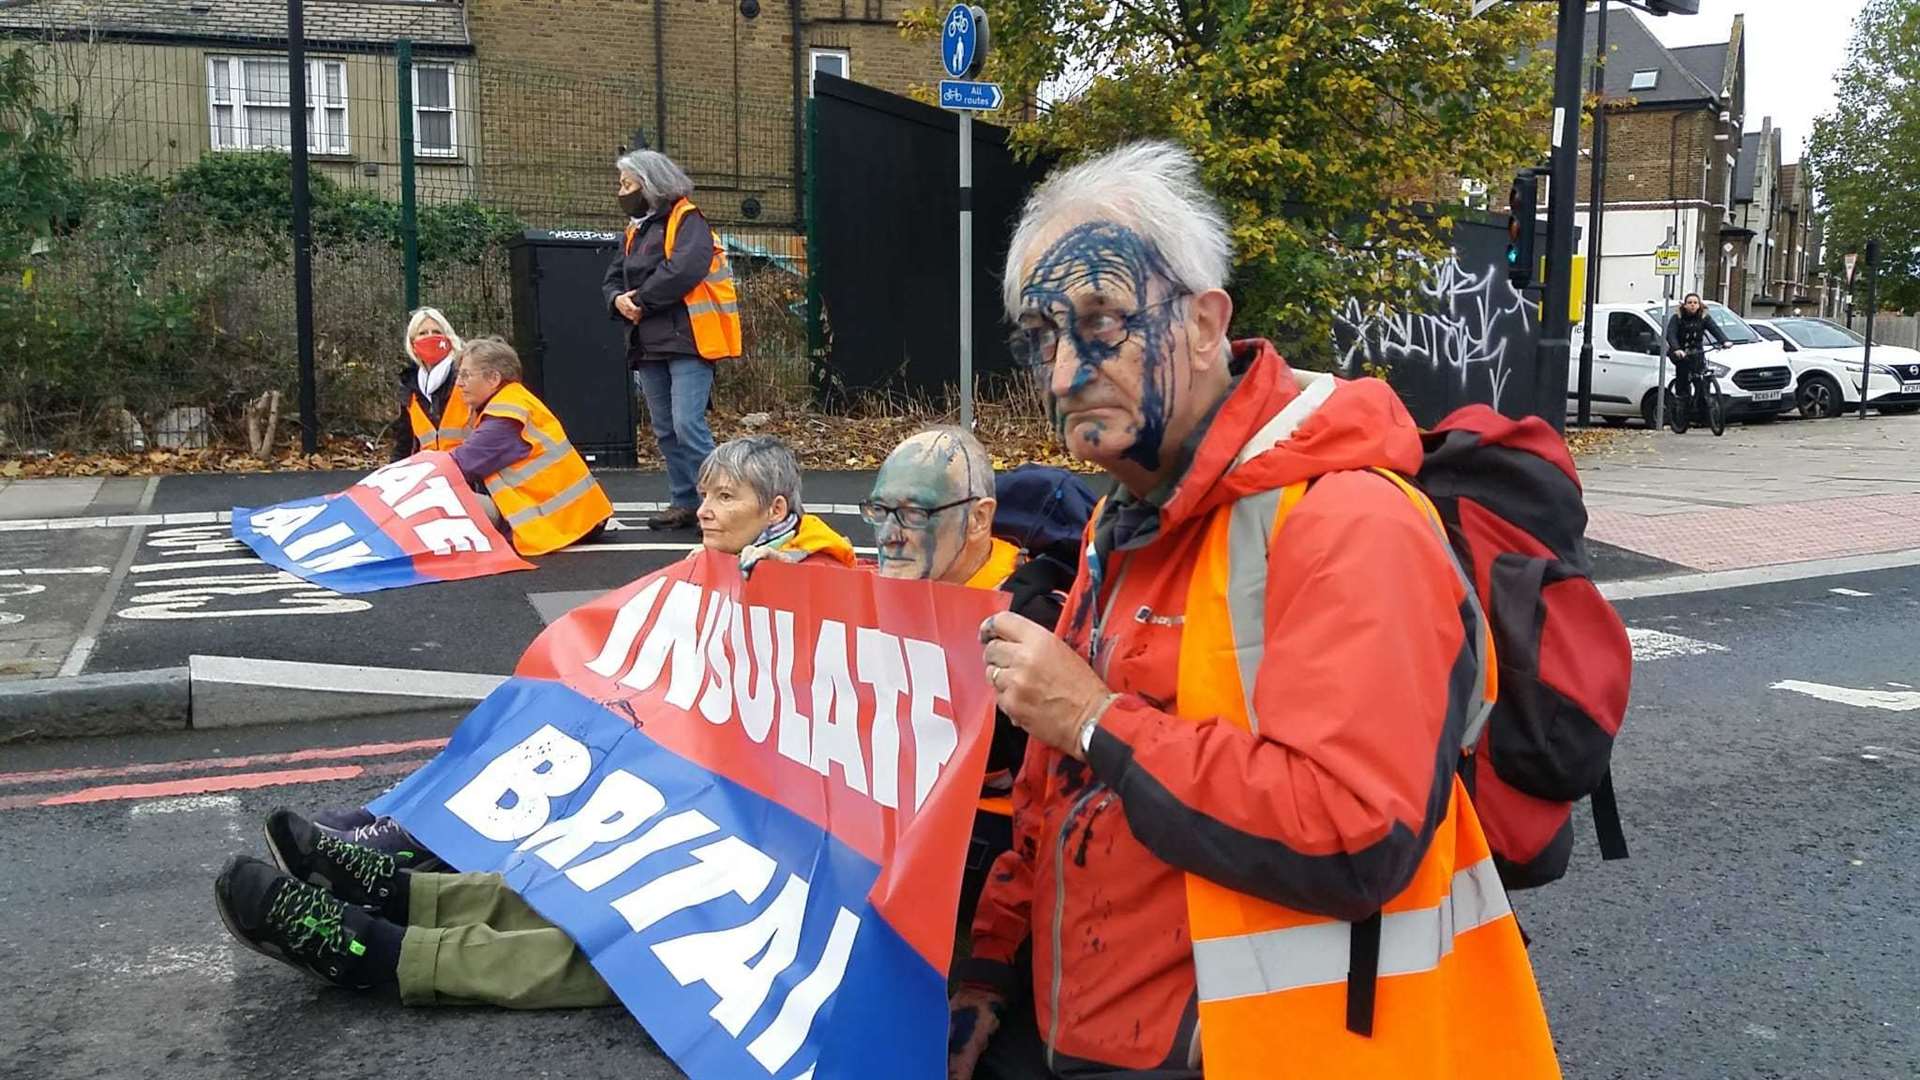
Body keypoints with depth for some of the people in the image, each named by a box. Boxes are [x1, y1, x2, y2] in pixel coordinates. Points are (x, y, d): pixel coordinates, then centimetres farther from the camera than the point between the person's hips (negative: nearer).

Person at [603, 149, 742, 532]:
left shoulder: (686, 220, -7)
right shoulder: (636, 231, 19)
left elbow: (684, 270, -22)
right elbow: (613, 279, 19)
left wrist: (642, 300, -15)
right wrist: (618, 300, -4)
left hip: (687, 341, -9)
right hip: (649, 345, 9)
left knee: (688, 425, -17)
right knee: (665, 430, 11)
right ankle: (683, 503, 20)